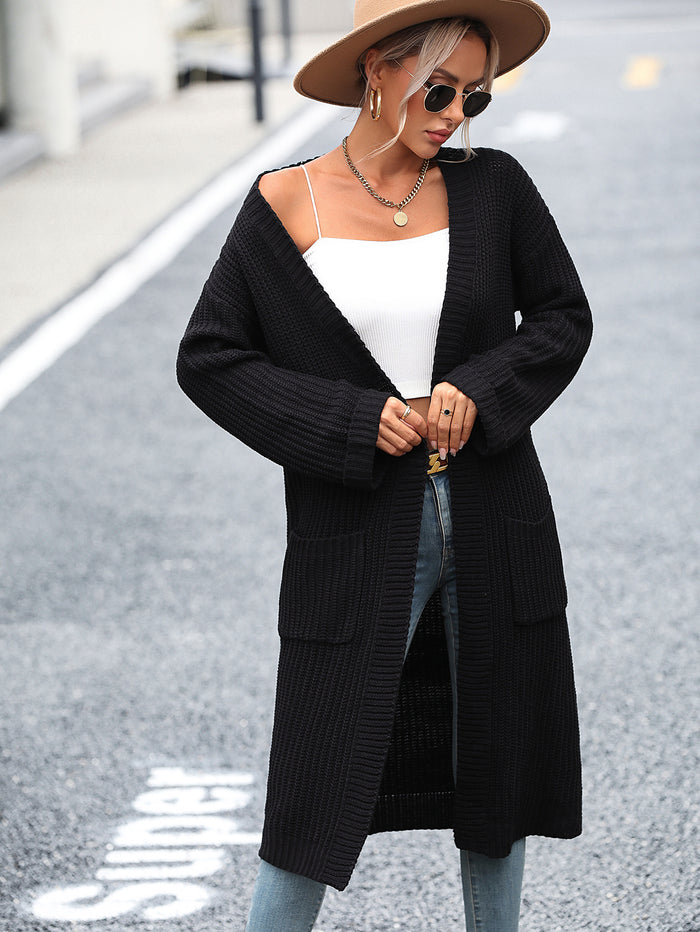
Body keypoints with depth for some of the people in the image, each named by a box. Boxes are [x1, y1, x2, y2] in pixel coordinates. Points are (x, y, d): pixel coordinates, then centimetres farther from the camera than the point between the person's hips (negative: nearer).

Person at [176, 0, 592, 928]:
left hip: (492, 531, 3)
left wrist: (481, 390, -10)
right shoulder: (285, 206, -5)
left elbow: (562, 317, 8)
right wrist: (353, 421, -13)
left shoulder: (493, 188, 0)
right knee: (320, 785, -3)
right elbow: (209, 359, -3)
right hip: (358, 538, -3)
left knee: (494, 767, 14)